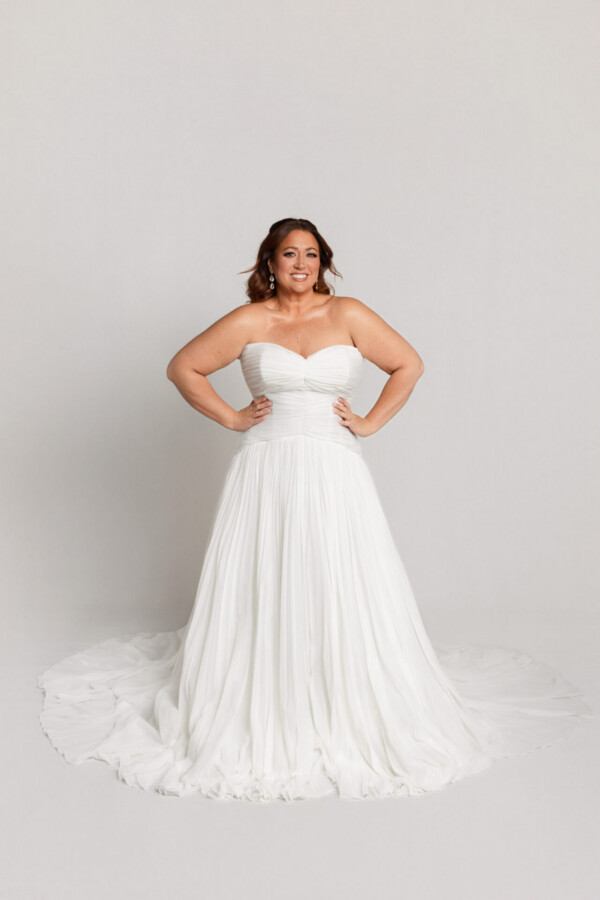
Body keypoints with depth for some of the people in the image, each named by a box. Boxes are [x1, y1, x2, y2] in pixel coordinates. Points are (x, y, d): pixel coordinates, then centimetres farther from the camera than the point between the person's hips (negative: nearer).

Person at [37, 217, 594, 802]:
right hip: (265, 473, 0)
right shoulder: (248, 322, 5)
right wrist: (231, 417, 4)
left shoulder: (348, 315, 6)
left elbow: (409, 364, 12)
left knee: (343, 596, -2)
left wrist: (370, 422, 4)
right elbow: (183, 368, 12)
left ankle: (347, 715, 15)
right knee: (259, 597, 1)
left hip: (334, 474, 0)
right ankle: (257, 720, 17)